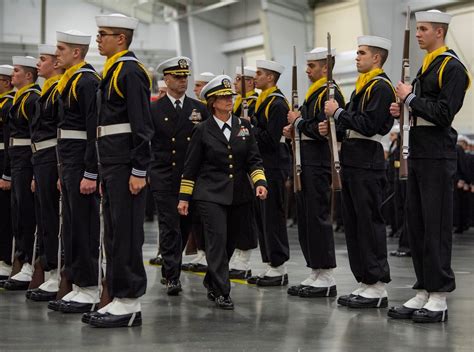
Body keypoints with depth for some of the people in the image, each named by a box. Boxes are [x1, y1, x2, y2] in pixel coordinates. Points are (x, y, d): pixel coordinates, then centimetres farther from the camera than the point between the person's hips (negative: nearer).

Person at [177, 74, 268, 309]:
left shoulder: (244, 126, 8)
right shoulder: (202, 130, 0)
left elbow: (254, 159, 5)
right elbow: (190, 167, 3)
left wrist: (260, 182, -12)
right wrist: (184, 197, 1)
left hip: (239, 195, 4)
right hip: (211, 195, -4)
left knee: (230, 242, 10)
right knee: (217, 240, -12)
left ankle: (212, 281, 30)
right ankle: (221, 292, -7)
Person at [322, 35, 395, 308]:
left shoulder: (381, 86, -10)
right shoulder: (362, 86, 20)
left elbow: (368, 125, -21)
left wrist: (338, 112, -13)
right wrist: (333, 127, 4)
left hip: (368, 165, -10)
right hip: (352, 163, 10)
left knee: (370, 224, -7)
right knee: (354, 225, 10)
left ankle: (378, 288, -3)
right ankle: (365, 283, 15)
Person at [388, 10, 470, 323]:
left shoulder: (452, 68, -10)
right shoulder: (426, 67, 18)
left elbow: (443, 114, -19)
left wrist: (410, 98, -12)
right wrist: (404, 109, 4)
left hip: (437, 158, -9)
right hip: (418, 155, 9)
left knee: (437, 226, -6)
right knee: (417, 224, 9)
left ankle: (439, 299, 0)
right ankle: (424, 292, 16)